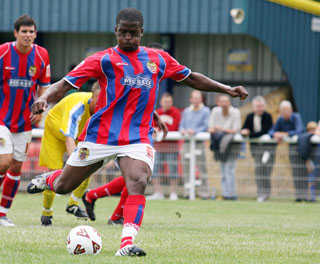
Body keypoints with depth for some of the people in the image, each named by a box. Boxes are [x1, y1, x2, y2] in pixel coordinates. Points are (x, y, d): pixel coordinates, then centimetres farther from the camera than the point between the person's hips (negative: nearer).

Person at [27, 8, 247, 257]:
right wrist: (45, 98, -27)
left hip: (138, 139, 1)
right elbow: (65, 84, -8)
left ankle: (127, 243, -32)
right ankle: (49, 179, 46)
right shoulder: (104, 59, -1)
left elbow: (191, 78, 23)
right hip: (100, 135, -1)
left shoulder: (159, 59, 10)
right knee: (63, 187, 9)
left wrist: (227, 89, 19)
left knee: (138, 182, -27)